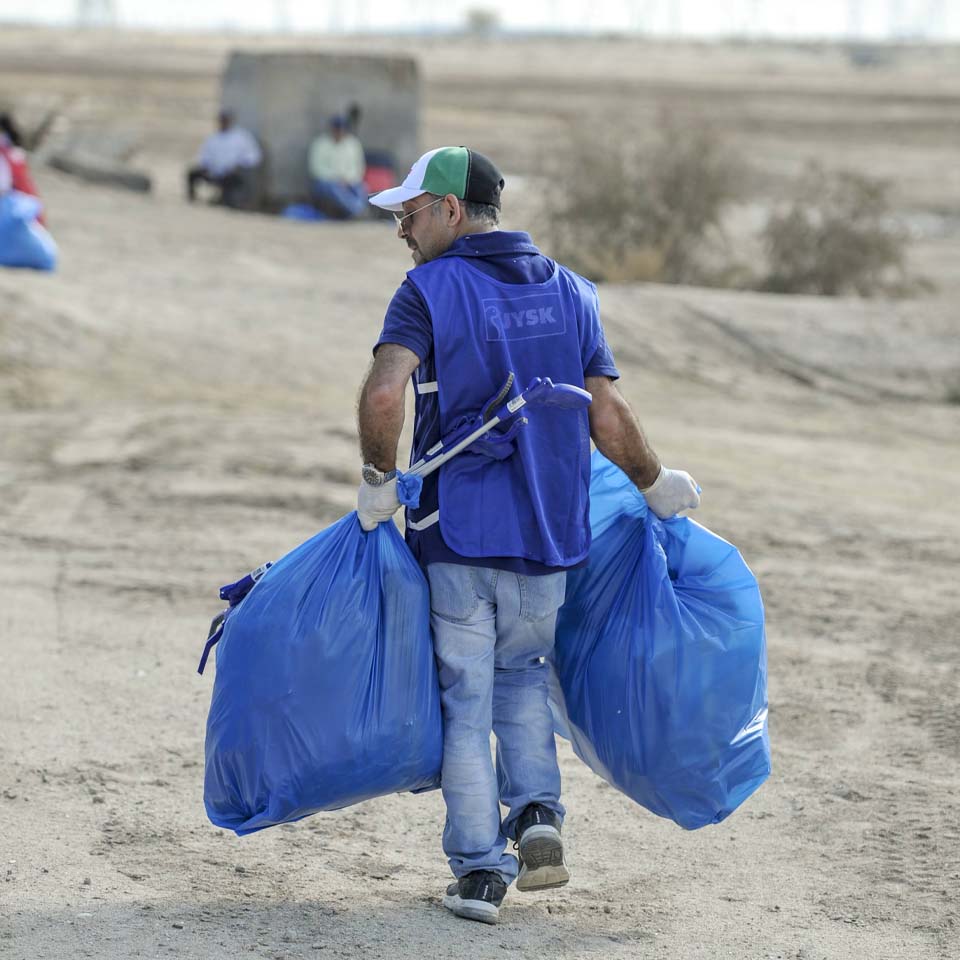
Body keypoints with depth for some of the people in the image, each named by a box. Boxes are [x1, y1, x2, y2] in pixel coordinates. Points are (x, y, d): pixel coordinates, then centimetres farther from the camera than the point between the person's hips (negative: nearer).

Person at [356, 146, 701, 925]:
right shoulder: (569, 292, 6)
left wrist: (378, 482, -10)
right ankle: (537, 816, 4)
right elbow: (609, 418, 1)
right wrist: (660, 488, 15)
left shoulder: (430, 290, -7)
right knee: (521, 677, 23)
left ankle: (480, 869, 6)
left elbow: (384, 394, -24)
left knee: (466, 699, 7)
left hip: (457, 537, -4)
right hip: (547, 538, 4)